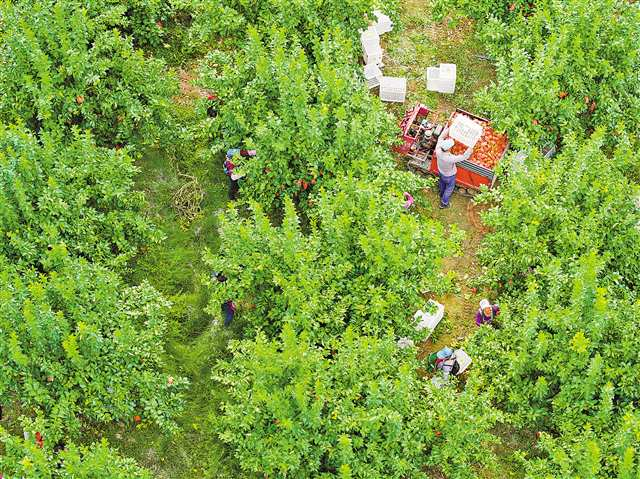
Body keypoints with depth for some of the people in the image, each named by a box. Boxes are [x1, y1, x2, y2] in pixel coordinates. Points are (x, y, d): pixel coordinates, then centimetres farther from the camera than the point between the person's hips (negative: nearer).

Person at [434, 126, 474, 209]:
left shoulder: (438, 151, -35)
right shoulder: (451, 159, -48)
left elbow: (441, 137, -18)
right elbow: (464, 157, -36)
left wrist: (448, 128, -13)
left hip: (441, 172, 5)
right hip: (449, 176, -5)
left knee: (442, 184, 35)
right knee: (449, 189, 25)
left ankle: (442, 195, 64)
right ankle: (443, 203, 46)